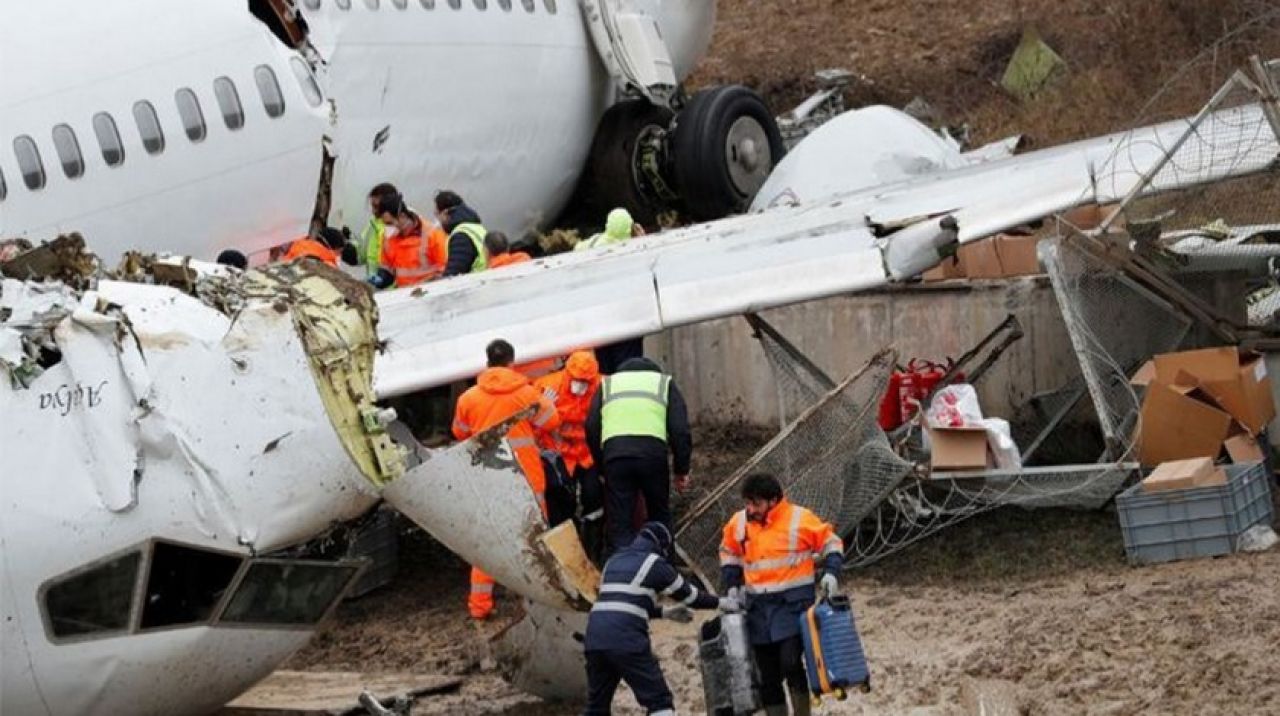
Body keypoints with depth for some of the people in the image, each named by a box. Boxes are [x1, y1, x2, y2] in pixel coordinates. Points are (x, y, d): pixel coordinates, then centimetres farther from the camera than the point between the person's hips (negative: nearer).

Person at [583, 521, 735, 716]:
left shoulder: (613, 562, 24)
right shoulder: (654, 563, 4)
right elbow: (686, 593, 12)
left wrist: (665, 612, 36)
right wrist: (720, 602, 27)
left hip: (594, 639, 7)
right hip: (626, 641, -6)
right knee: (659, 700, 0)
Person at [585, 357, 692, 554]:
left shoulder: (607, 384, 28)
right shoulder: (665, 383, 24)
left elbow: (592, 429, 19)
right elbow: (680, 430, 12)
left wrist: (603, 467, 24)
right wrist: (681, 469, 17)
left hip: (614, 452, 0)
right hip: (652, 452, 0)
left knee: (619, 523, 4)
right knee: (660, 517, 19)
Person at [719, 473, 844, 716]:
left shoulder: (800, 519, -7)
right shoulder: (738, 523, 5)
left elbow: (831, 543, 4)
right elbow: (729, 554, 22)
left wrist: (830, 573, -11)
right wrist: (732, 585, 9)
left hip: (794, 603, -4)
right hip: (758, 605, 4)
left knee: (790, 663, -20)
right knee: (768, 675, 6)